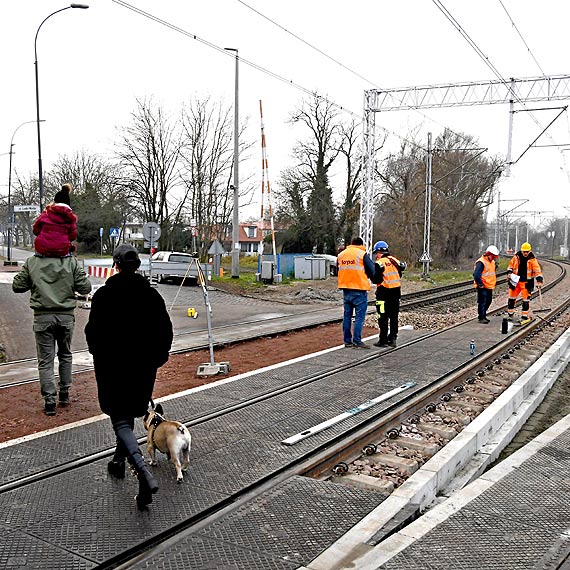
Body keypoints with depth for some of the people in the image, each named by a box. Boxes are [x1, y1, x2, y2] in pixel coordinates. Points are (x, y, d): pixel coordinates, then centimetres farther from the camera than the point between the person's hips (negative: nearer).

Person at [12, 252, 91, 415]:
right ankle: (64, 394, 26)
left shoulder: (32, 262, -2)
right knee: (65, 355, 19)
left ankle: (49, 400, 0)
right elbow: (85, 287, -4)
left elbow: (17, 286, 2)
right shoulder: (71, 262, -4)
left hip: (42, 316, -1)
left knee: (45, 360, 4)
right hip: (66, 316, 1)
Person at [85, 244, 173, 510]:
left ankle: (144, 474, -22)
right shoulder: (151, 294, -1)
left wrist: (100, 355, 11)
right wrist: (156, 358, 12)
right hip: (143, 367, 4)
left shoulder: (104, 294, -11)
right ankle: (119, 461, 36)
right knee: (128, 414, 22)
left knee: (120, 420, -3)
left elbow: (93, 331, -9)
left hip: (113, 366, -4)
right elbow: (165, 330, -1)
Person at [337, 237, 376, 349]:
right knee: (359, 316, -1)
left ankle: (347, 340, 15)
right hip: (359, 290, -6)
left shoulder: (341, 254, 10)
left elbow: (337, 272, 17)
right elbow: (372, 271, -6)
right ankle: (357, 341, -4)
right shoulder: (362, 254, -7)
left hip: (346, 290, 6)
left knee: (347, 315, 12)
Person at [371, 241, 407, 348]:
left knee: (383, 318, 0)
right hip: (396, 292, 7)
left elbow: (377, 280, -17)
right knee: (394, 317, 13)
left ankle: (383, 340, 2)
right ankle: (392, 339, 17)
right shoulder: (395, 261, 9)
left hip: (384, 293, -7)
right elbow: (399, 276, 11)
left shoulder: (379, 263, -13)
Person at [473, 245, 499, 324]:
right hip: (483, 287, -9)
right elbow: (476, 274, -25)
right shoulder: (481, 262, -18)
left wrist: (493, 282, 21)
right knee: (482, 302, -9)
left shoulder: (492, 262, 13)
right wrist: (480, 284, -22)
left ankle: (483, 315, 27)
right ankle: (481, 318, -5)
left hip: (489, 286, 10)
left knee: (488, 301, 15)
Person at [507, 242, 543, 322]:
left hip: (527, 282, -2)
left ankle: (524, 316, 11)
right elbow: (511, 265, 13)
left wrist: (539, 280, -22)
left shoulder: (532, 259, -7)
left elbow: (537, 270, -11)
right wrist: (509, 272, -4)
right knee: (512, 297, 6)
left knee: (526, 299, 1)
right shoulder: (516, 257, -1)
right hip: (515, 281, 2)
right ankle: (510, 314, 20)